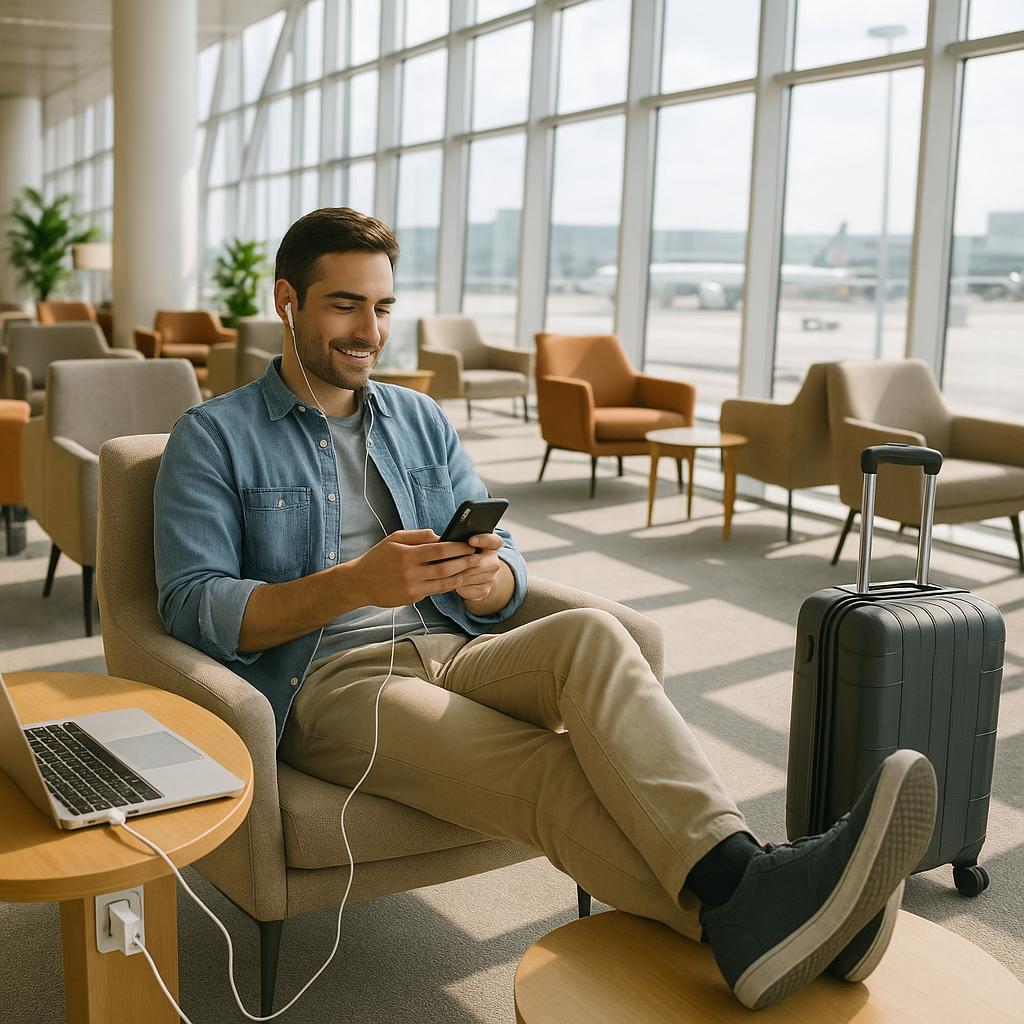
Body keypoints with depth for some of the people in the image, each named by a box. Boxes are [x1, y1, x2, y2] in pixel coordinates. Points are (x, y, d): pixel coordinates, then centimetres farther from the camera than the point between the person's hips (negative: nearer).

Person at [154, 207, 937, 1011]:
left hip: (453, 651, 4)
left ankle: (732, 874, -50)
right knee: (547, 771, -32)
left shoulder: (421, 421, 19)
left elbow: (513, 575, 13)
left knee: (588, 635, -30)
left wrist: (486, 579, -14)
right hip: (325, 683, -4)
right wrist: (355, 584, -22)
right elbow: (195, 609, -8)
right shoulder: (213, 439, 5)